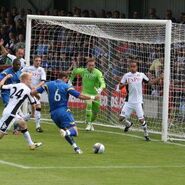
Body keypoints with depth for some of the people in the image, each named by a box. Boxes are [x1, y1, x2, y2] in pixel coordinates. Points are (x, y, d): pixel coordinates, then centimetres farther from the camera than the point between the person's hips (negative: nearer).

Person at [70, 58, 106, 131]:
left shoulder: (98, 73, -14)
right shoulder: (83, 71, -5)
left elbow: (102, 83, -27)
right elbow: (74, 71, 16)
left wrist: (101, 88, -48)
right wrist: (70, 80, 16)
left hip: (95, 94, 1)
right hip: (86, 93, -1)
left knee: (95, 112, 10)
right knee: (89, 104, -29)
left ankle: (90, 122, 41)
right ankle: (88, 124, -24)